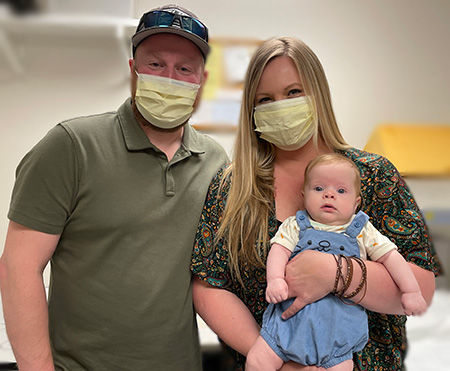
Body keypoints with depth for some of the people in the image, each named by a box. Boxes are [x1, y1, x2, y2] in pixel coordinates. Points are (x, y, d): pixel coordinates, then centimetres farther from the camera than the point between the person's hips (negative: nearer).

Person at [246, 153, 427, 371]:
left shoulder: (362, 232, 9)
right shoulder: (295, 226, 8)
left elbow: (390, 256, 9)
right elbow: (279, 250, -4)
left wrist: (411, 290, 3)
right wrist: (275, 279, -21)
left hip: (340, 319, 0)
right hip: (292, 311, 0)